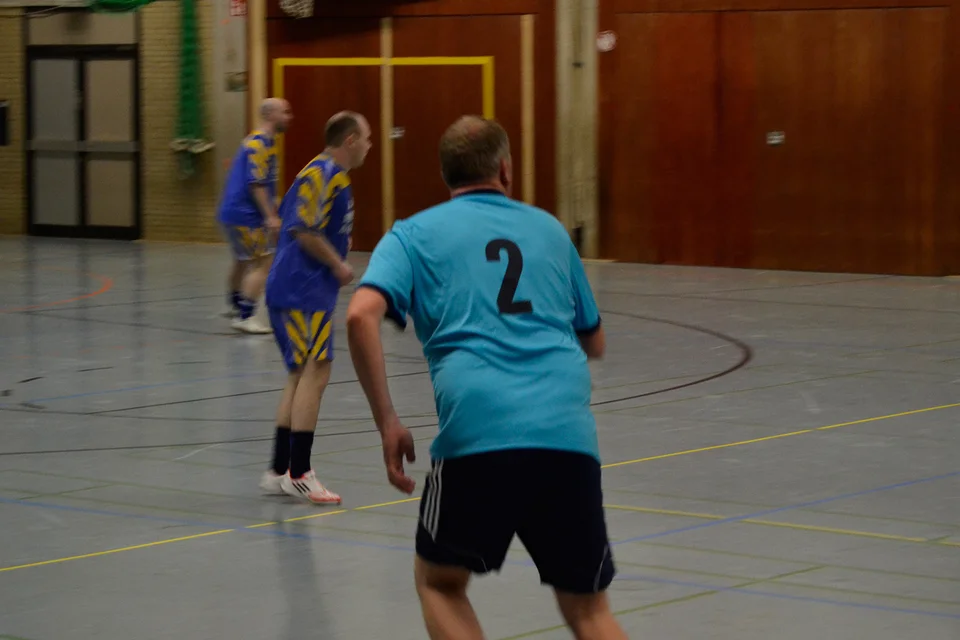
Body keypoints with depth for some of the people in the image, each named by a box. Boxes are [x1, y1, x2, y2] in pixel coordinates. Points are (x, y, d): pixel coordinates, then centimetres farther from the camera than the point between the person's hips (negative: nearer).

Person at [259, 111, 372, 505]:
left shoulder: (334, 176, 16)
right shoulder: (321, 174, -14)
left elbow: (298, 222, 23)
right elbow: (304, 231, -22)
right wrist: (339, 265, -12)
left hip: (303, 291, 11)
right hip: (302, 292, -11)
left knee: (302, 375, 14)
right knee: (315, 372, -12)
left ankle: (278, 471, 19)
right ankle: (298, 473, -12)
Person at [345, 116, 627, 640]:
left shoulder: (414, 234, 14)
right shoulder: (549, 229, 23)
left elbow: (361, 315, -4)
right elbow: (594, 344, 32)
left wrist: (387, 422, 1)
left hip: (477, 435, -2)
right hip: (569, 436, 2)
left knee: (440, 582, 22)